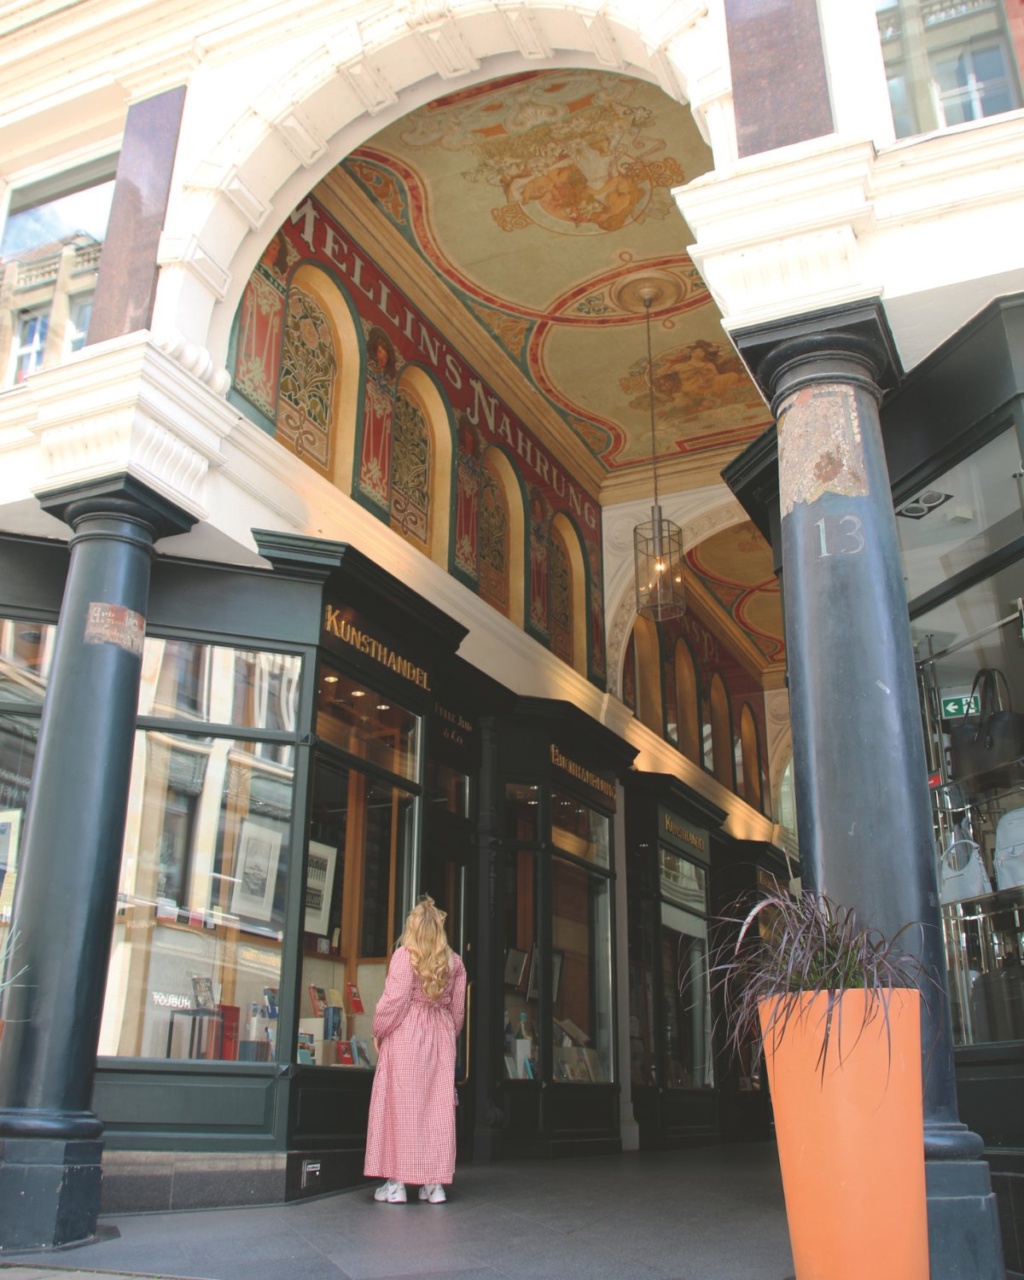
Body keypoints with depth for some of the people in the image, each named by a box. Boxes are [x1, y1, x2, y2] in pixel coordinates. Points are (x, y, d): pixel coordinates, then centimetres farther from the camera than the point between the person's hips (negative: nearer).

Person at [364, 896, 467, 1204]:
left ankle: (396, 1183, 3)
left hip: (405, 1036, -4)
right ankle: (435, 1183, 10)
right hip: (441, 1036, 4)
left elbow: (394, 999, -11)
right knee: (438, 1106, 7)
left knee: (400, 1103, 2)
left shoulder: (405, 954, -7)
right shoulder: (454, 962, 6)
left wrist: (379, 1032, 1)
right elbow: (458, 1009, 9)